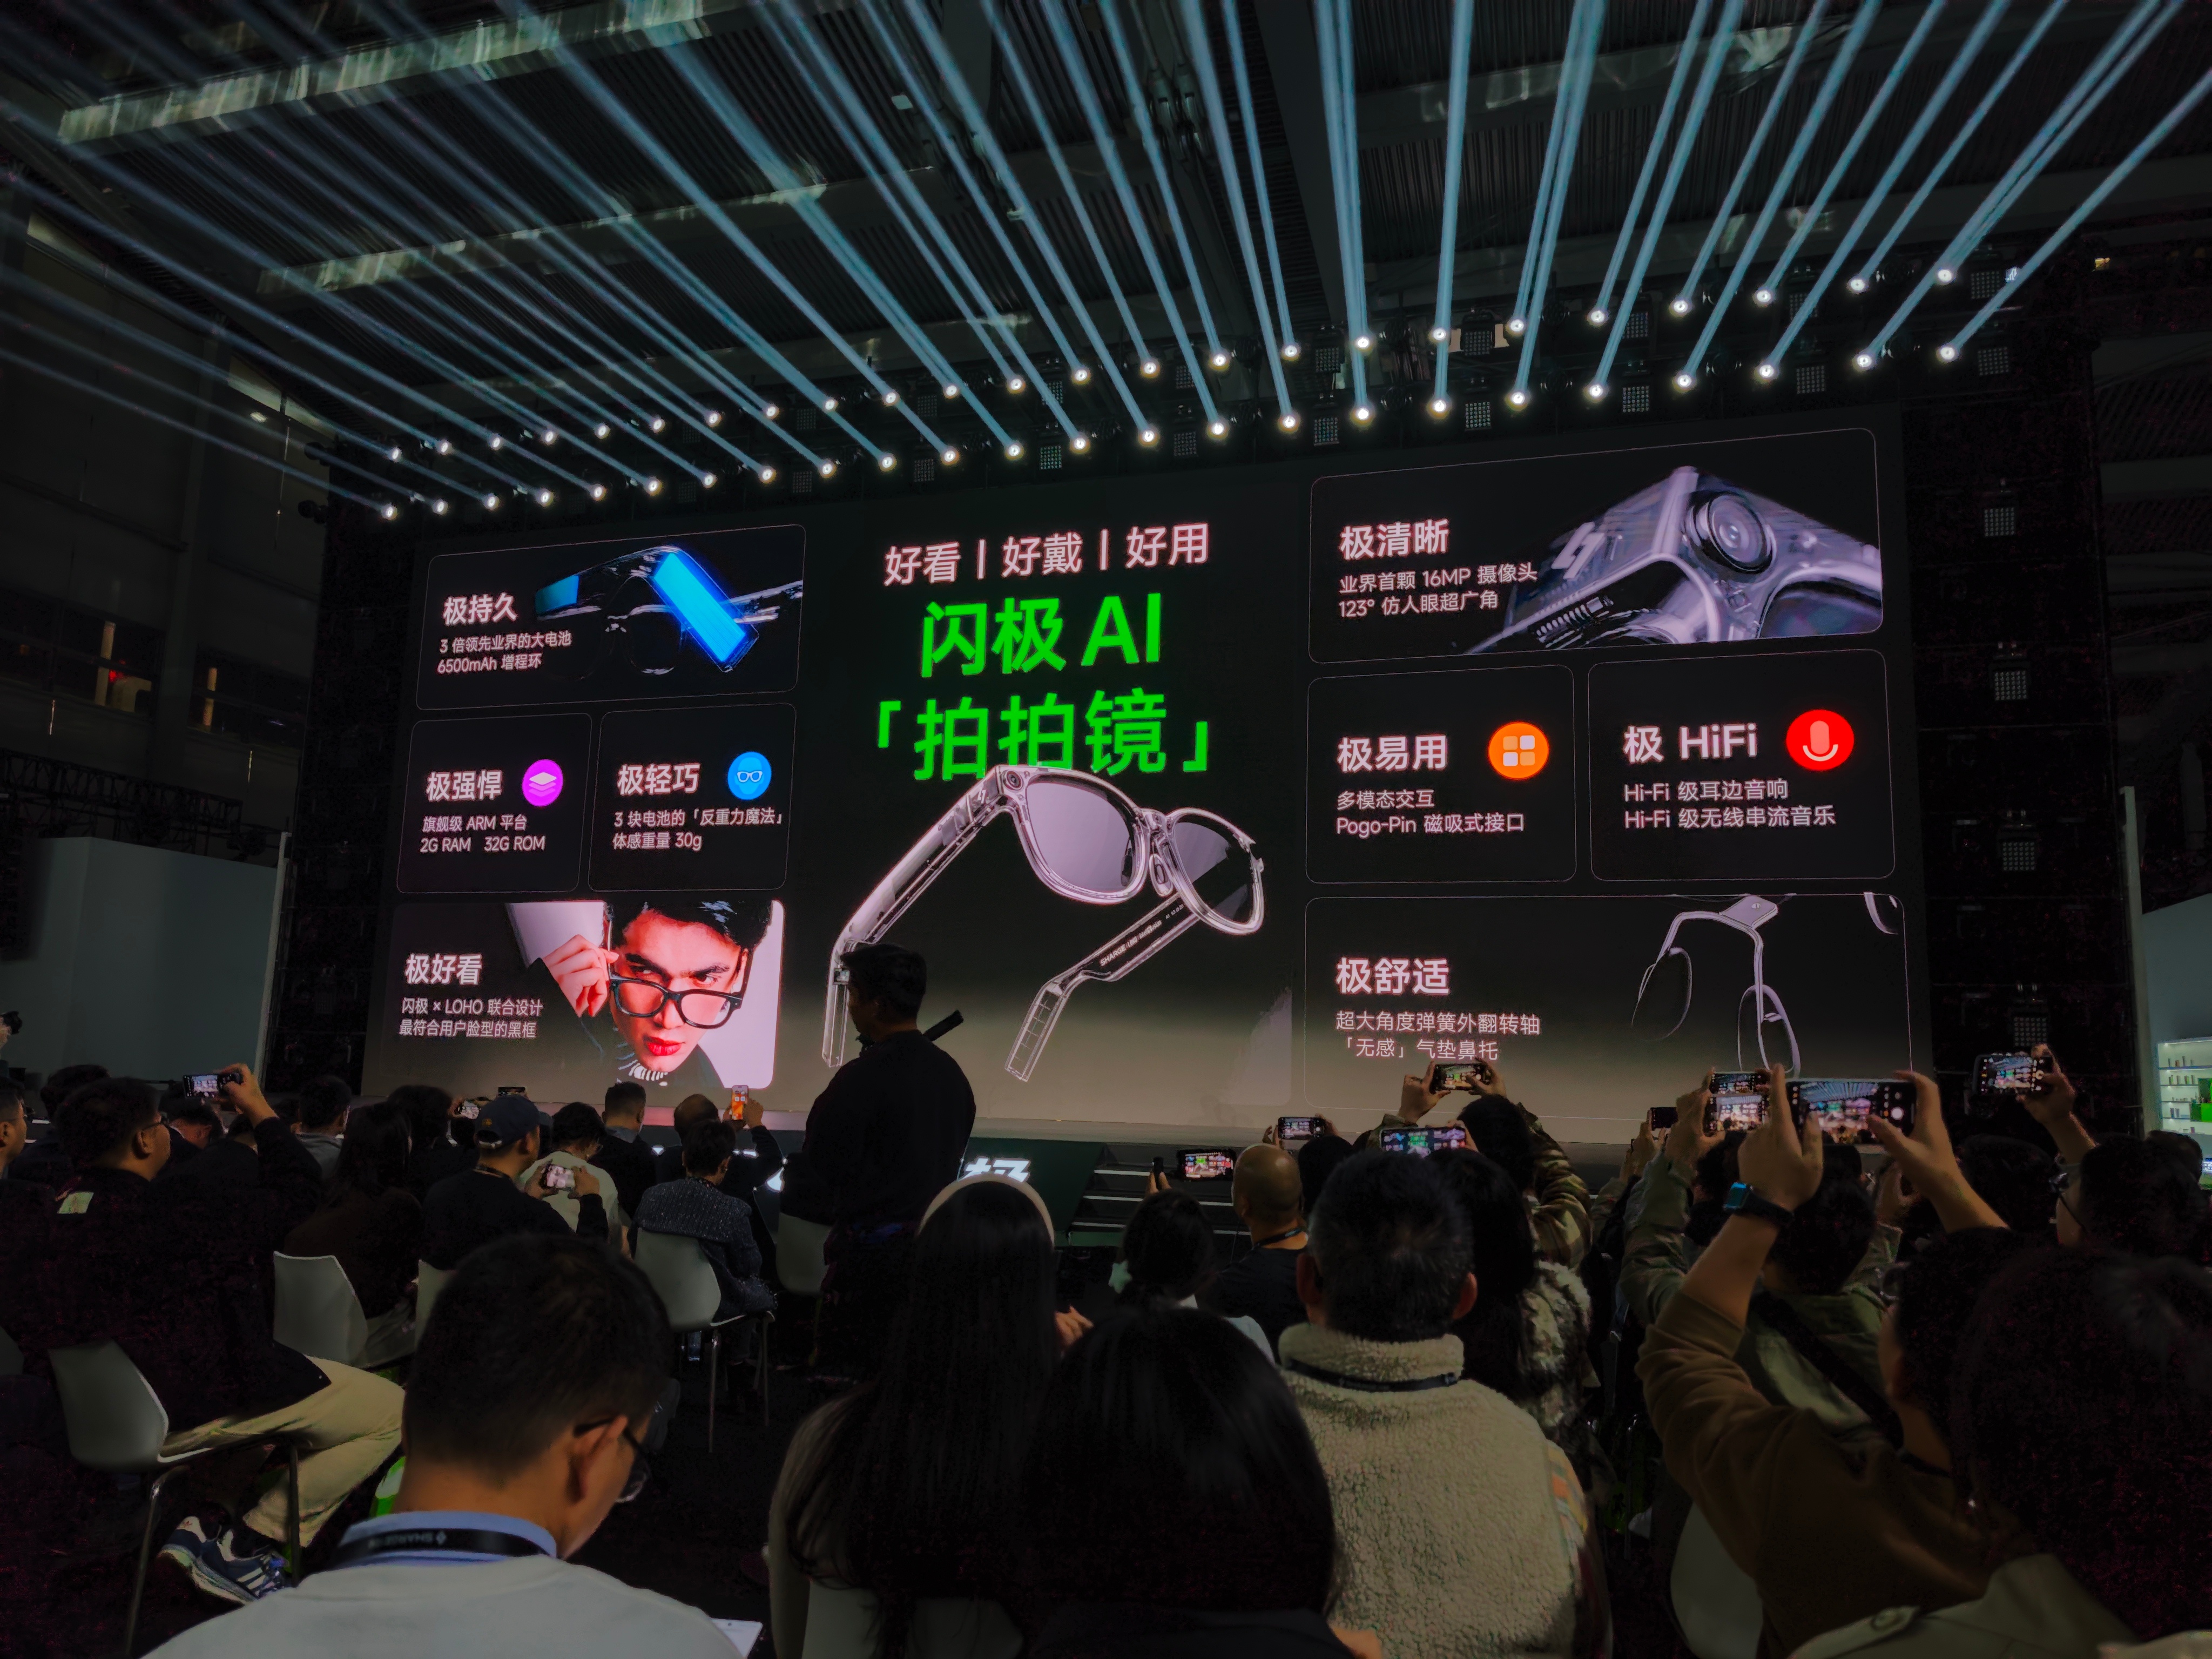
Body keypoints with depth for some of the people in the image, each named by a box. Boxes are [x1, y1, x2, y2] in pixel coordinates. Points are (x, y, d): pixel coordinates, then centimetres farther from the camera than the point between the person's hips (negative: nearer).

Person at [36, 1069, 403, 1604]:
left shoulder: (62, 1208, -4)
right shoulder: (176, 1215, -28)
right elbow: (300, 1191, -17)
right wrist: (259, 1110, -5)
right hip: (184, 1414, -9)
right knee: (389, 1411, -3)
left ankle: (207, 1531, 17)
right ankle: (243, 1546, 4)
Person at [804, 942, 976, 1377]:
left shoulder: (863, 1077, -18)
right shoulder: (951, 1072, 4)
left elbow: (822, 1162, -12)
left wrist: (824, 1104, 1)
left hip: (872, 1243, -7)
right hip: (937, 1238, 7)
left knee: (849, 1364, 4)